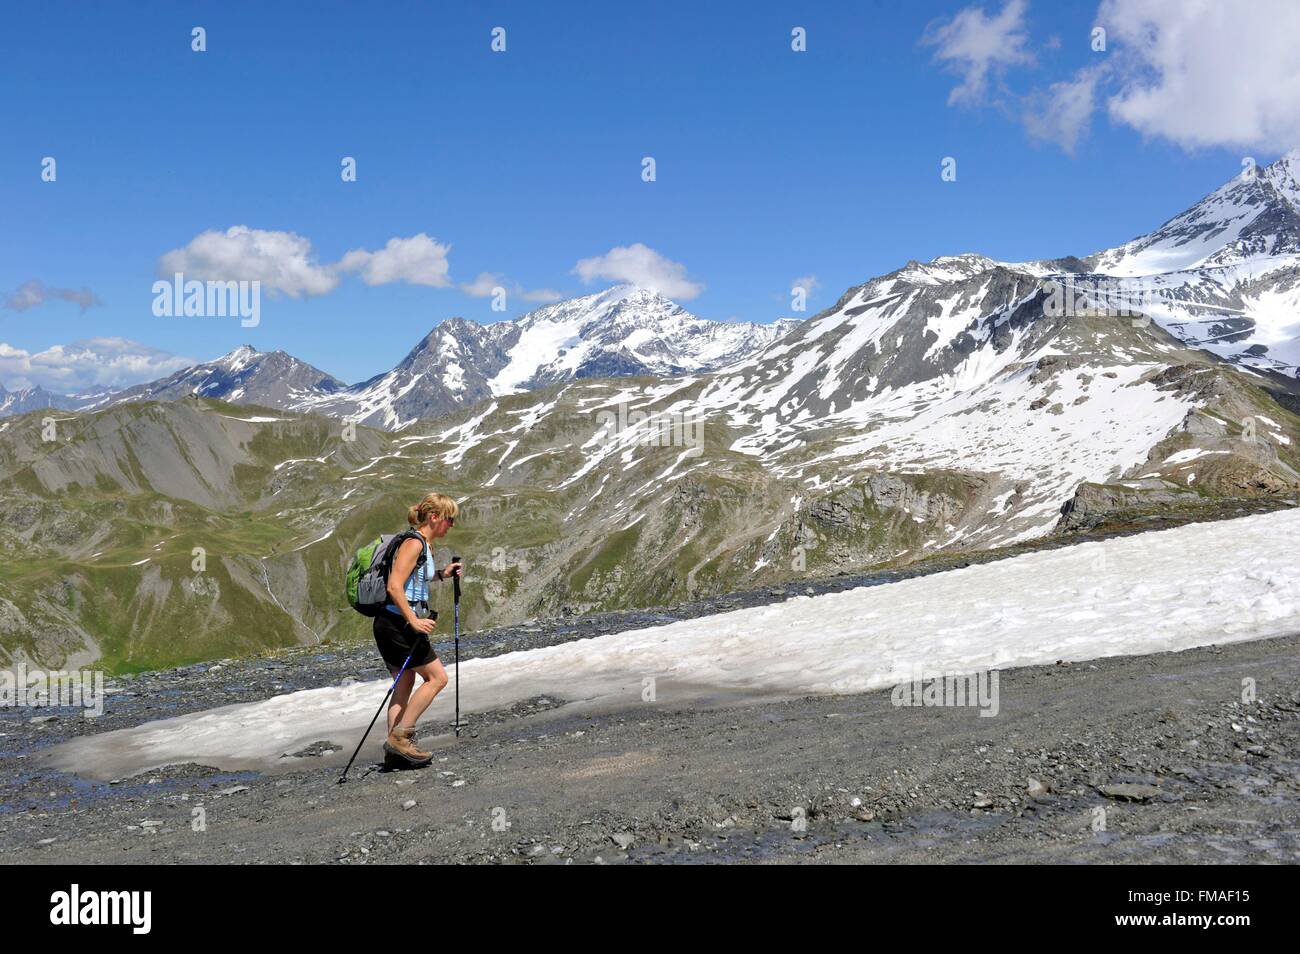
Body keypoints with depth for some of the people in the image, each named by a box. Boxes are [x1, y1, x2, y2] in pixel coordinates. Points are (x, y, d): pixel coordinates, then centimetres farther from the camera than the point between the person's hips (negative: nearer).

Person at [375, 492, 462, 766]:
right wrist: (414, 620, -23)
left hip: (393, 624, 10)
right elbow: (394, 587, -23)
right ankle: (400, 735, -3)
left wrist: (440, 574, 18)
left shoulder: (424, 546, 14)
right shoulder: (414, 544, -16)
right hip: (397, 624, -10)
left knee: (404, 685, 12)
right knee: (437, 677, -4)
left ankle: (395, 747, 13)